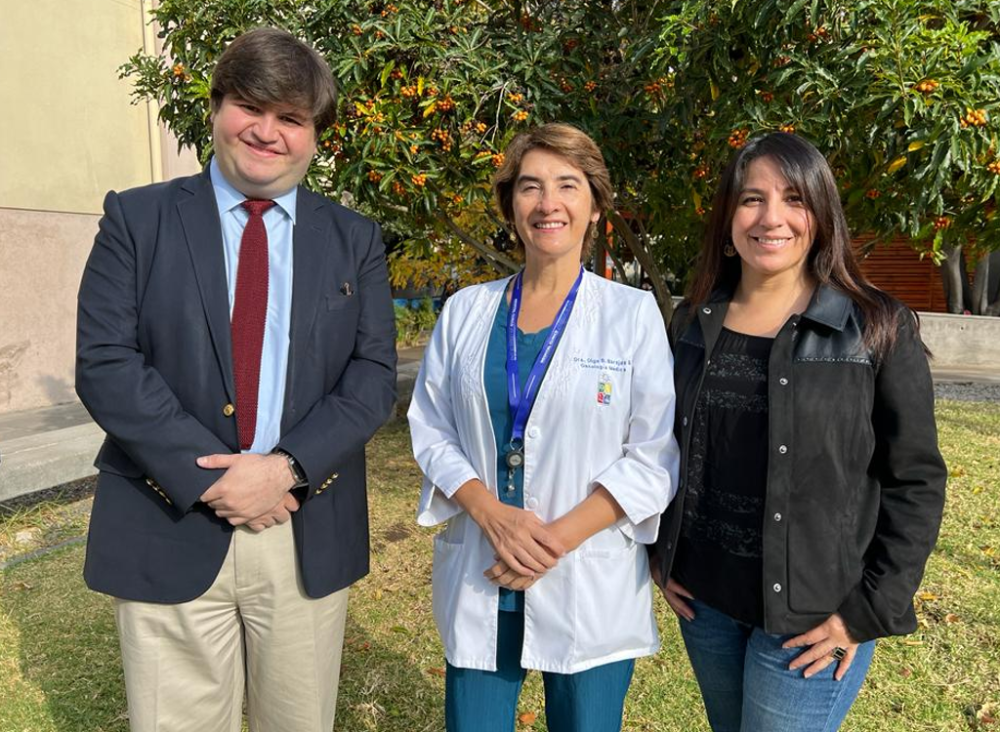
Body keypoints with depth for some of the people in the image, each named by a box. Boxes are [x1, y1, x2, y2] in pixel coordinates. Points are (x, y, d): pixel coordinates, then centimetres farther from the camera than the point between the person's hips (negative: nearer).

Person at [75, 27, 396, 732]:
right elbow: (104, 363, -6)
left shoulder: (355, 240, 6)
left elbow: (374, 374, 0)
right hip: (171, 529, -1)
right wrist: (206, 476, -15)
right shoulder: (138, 218, 2)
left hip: (310, 534, 2)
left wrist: (288, 467, -14)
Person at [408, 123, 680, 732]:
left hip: (592, 585, -2)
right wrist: (492, 513, -12)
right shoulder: (466, 310, 3)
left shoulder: (633, 313, -5)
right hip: (477, 582, 2)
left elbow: (653, 457, -7)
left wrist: (557, 539, -15)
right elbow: (431, 429, 4)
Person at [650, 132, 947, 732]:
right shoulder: (693, 323, 1)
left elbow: (915, 481, -7)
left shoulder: (879, 330, -10)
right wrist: (661, 556, 6)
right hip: (702, 594, 4)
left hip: (810, 613, -4)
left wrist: (870, 612, -10)